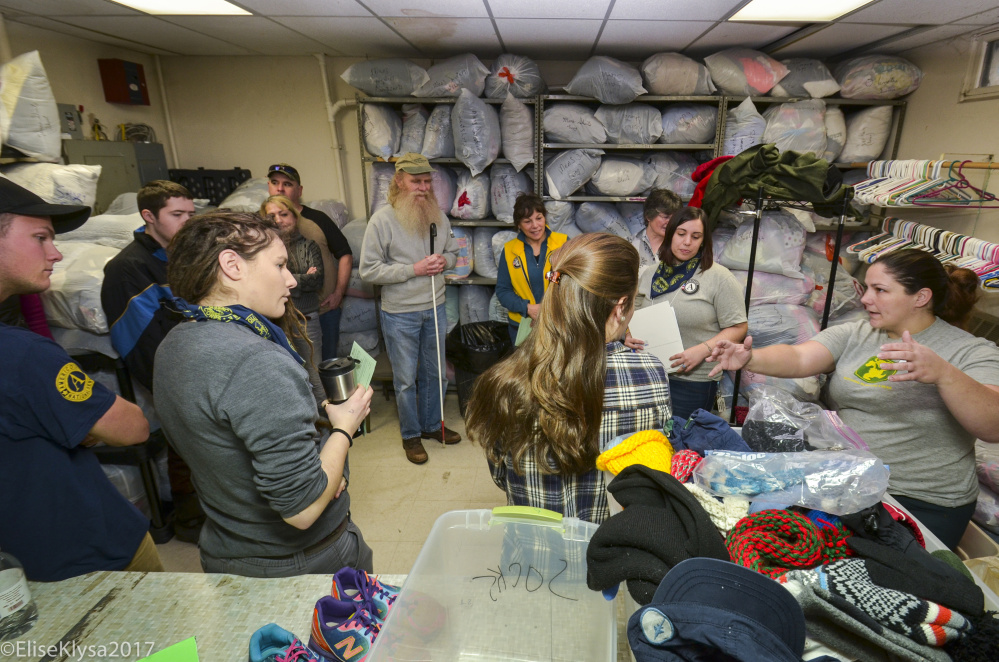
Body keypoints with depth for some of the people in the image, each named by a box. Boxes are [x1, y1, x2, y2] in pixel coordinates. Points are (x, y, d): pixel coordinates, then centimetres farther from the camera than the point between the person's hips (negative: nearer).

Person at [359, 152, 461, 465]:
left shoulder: (438, 216, 3)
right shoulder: (382, 220, -13)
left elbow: (453, 251, 16)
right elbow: (369, 270, -15)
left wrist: (444, 261, -8)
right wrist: (413, 269, -21)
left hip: (435, 309, 5)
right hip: (400, 313, -4)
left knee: (435, 372, 17)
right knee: (406, 378, 8)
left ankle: (432, 424, 37)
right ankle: (411, 435, 27)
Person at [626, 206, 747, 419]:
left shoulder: (719, 277, -4)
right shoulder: (649, 274, 9)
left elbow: (738, 327, -6)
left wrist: (702, 350, -19)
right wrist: (630, 336, -5)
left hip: (693, 380, -4)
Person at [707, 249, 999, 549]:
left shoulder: (972, 352, -6)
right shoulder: (853, 335, 4)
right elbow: (799, 358, -12)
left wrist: (943, 374, -40)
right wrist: (751, 359, -32)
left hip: (921, 506, -3)